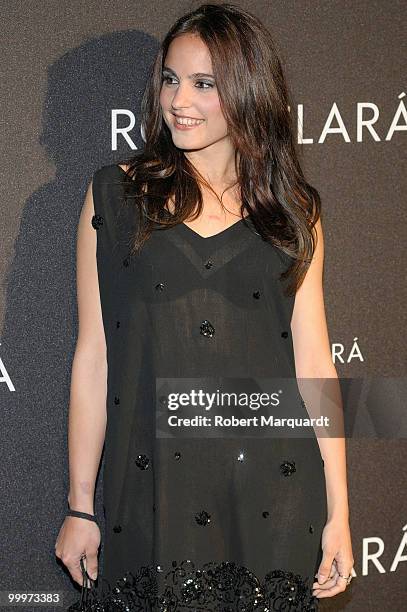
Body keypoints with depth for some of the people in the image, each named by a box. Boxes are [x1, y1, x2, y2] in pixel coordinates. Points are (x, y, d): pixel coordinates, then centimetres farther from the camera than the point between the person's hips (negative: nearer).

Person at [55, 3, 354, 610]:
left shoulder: (292, 210, 7)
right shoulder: (116, 192, 4)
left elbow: (314, 362, 5)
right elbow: (93, 355, 2)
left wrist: (338, 514, 2)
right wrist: (80, 507, 1)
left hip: (272, 497, 1)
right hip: (154, 491, -1)